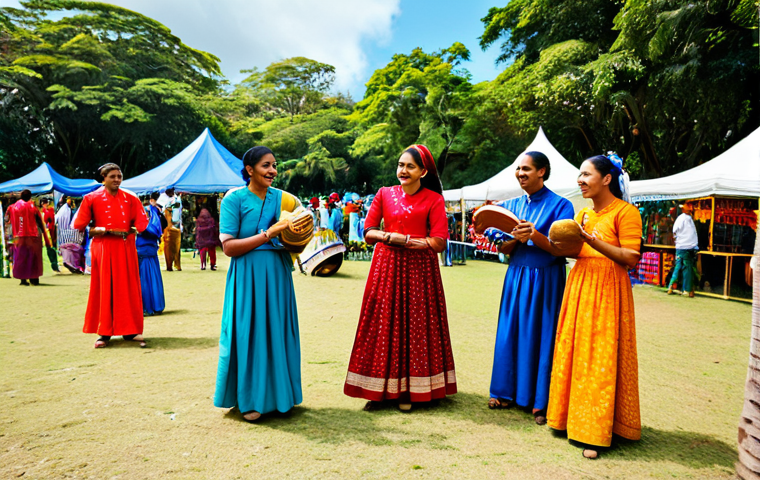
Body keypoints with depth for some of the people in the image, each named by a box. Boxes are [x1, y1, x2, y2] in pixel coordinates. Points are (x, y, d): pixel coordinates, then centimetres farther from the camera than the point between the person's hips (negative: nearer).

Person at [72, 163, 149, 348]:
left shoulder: (130, 198, 7)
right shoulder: (92, 198, 2)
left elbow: (142, 221, 10)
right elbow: (78, 224, 2)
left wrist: (132, 230, -5)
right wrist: (96, 230, -9)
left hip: (126, 248, 2)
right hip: (103, 248, -2)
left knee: (128, 289, 4)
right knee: (105, 290, 2)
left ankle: (129, 330, 13)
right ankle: (104, 332, 10)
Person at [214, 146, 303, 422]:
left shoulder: (282, 198, 8)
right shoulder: (234, 199, -5)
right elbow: (229, 247, -12)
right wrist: (268, 234, -17)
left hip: (278, 273, 5)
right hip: (248, 274, -4)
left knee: (277, 330, 10)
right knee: (249, 332, 2)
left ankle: (278, 393, 26)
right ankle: (250, 399, 16)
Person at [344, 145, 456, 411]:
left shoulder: (433, 199, -1)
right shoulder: (384, 194, 7)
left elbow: (439, 242, -9)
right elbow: (368, 233, 4)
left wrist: (402, 239, -10)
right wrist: (394, 237, -11)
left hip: (419, 269, -2)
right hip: (386, 267, 2)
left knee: (415, 325, 3)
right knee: (383, 324, 4)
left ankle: (408, 390, 17)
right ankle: (380, 389, 15)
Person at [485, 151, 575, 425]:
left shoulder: (559, 205, -5)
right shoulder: (512, 205, 10)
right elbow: (503, 249, 6)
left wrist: (536, 236, -27)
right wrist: (517, 239, -14)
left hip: (545, 280, -4)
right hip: (516, 277, 5)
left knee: (542, 336, 0)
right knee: (510, 333, 8)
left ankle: (541, 402, 13)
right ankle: (508, 392, 22)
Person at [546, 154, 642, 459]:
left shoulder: (625, 212, -6)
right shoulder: (582, 213, 15)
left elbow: (630, 258, -14)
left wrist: (593, 240, -23)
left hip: (608, 291, -7)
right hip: (578, 287, 7)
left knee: (600, 360, -3)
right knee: (573, 353, 9)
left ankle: (596, 433, 6)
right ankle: (574, 418, 22)